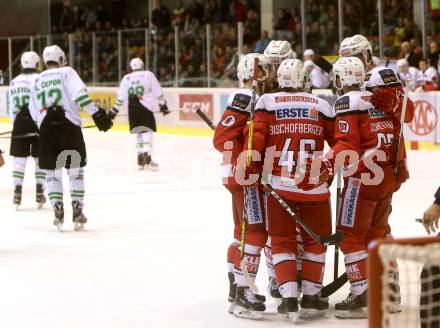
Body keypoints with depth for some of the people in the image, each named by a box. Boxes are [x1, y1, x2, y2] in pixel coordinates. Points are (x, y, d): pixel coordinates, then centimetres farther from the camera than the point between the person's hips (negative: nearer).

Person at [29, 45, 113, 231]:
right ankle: (77, 212, 2)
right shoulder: (67, 72, 3)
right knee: (76, 170, 6)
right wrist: (97, 113, -17)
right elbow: (79, 94, -14)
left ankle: (58, 211, 0)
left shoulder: (37, 80, 17)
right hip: (69, 125, -3)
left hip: (46, 129, 3)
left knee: (52, 172, 11)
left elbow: (33, 111, 18)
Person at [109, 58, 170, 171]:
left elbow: (121, 97, 8)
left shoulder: (126, 78, 11)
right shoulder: (148, 75, 4)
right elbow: (157, 92, 4)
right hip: (145, 107, -3)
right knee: (147, 131, -6)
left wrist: (114, 111, 12)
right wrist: (163, 105, 12)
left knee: (139, 132, 15)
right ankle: (147, 157, -24)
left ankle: (141, 160, 14)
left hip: (132, 108, 3)